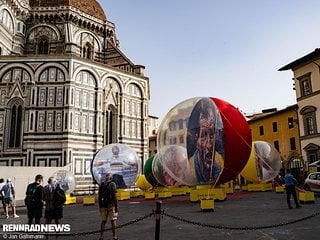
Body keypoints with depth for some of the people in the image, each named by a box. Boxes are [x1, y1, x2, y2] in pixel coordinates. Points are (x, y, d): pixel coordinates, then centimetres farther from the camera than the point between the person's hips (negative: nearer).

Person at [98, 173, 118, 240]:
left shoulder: (101, 185, 6)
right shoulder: (112, 184, -9)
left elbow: (99, 197, 7)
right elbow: (115, 196, -14)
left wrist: (100, 207, 15)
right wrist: (116, 207, -9)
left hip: (103, 205, 4)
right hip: (111, 205, -4)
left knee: (103, 221, 11)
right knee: (113, 221, 5)